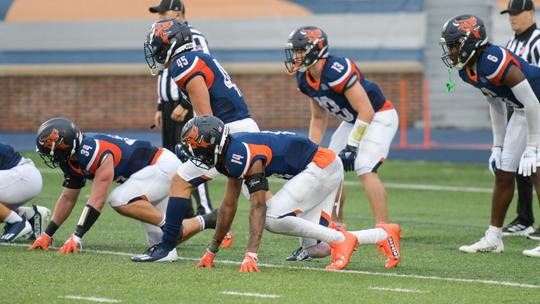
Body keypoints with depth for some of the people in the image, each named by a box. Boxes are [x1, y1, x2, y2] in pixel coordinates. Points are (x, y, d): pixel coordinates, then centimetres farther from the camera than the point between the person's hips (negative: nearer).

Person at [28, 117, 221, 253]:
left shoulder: (96, 152, -30)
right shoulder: (72, 161, -1)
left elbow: (97, 200, -31)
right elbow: (68, 198, 11)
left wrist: (76, 237, -32)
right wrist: (47, 235, 7)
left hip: (163, 165, -10)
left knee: (120, 200, -31)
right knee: (159, 242, 8)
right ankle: (208, 221, 24)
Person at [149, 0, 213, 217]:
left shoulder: (193, 39, -13)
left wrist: (185, 105, -22)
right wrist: (161, 108, 21)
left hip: (188, 108, -10)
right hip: (171, 108, 10)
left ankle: (205, 210, -13)